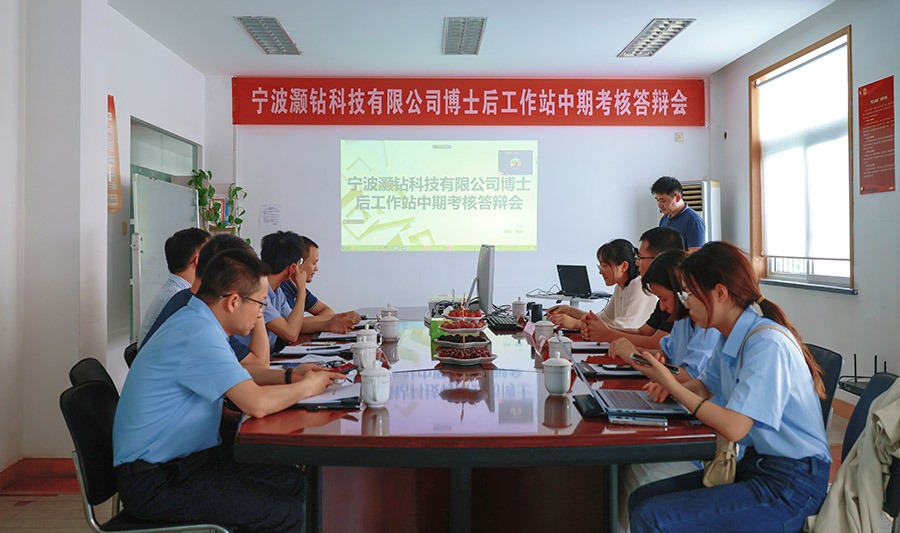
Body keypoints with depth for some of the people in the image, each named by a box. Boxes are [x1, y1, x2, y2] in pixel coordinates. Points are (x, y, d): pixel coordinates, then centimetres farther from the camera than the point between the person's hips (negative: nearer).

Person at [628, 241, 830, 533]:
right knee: (641, 499, -2)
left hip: (790, 485, -9)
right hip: (753, 465, 9)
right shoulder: (729, 339, 7)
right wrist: (674, 386, 1)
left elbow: (733, 427, -25)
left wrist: (672, 384, -16)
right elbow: (706, 385, 24)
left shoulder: (767, 344, -21)